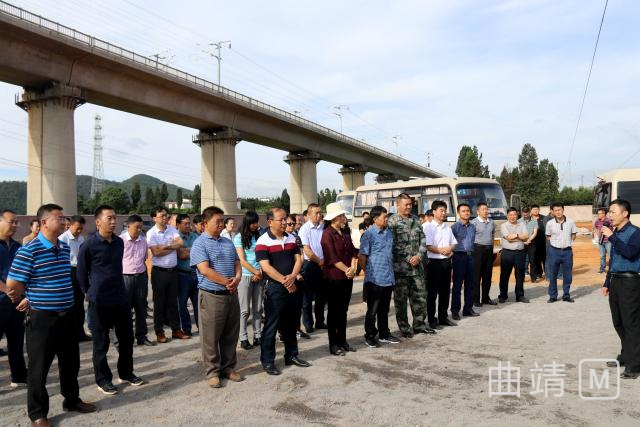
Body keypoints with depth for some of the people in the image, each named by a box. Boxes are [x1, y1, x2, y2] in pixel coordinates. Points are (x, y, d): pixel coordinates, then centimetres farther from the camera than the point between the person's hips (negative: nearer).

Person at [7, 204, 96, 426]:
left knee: (71, 362, 18)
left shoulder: (65, 248, 6)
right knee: (39, 367, 8)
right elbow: (12, 287, -14)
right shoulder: (29, 251, -16)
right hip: (42, 318, -7)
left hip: (66, 315, 7)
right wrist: (33, 298, 3)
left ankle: (72, 400, 36)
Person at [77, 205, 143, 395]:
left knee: (127, 338, 13)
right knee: (101, 342, 7)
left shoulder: (119, 242, 5)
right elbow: (81, 273, -1)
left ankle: (126, 373, 30)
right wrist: (92, 293, 7)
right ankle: (103, 379, 22)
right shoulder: (89, 245, -12)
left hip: (121, 298, 6)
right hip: (100, 302, -5)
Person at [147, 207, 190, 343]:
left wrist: (166, 246, -17)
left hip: (173, 270, 4)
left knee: (173, 301, 12)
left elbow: (181, 243, -8)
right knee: (159, 302, 5)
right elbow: (156, 252, -16)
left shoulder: (172, 230, 5)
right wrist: (173, 247, -8)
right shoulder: (151, 233, -8)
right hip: (159, 271, -4)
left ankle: (176, 329, 20)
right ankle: (159, 331, 15)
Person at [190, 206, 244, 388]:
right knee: (211, 337, 3)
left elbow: (237, 263, 12)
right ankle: (213, 372, 16)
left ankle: (228, 367, 26)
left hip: (232, 295, 6)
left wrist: (237, 279, -10)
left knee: (230, 335, 13)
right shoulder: (200, 244, -8)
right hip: (211, 296, -6)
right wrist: (227, 282, -16)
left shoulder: (228, 243, 13)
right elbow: (205, 270, -17)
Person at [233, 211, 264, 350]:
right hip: (245, 276, -4)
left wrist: (261, 272, -8)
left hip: (259, 276, 4)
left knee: (258, 309, 7)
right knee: (245, 310, 0)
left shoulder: (258, 236, 9)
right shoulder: (239, 238, -2)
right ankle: (243, 338, 6)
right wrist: (256, 272, -8)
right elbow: (242, 260, -6)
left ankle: (257, 336, 14)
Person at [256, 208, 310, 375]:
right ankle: (267, 361, 11)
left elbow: (298, 259, 5)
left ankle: (291, 355, 28)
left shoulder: (291, 239, 9)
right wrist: (283, 281, -17)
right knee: (271, 325, 1)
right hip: (274, 288, -6)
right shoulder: (263, 242, -11)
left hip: (291, 286, 6)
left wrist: (292, 277, -13)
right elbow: (266, 266, -18)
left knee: (291, 324, 15)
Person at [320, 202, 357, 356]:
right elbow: (332, 258, -16)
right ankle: (333, 344, 11)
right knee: (333, 311, 3)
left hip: (347, 277, 7)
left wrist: (353, 267, -7)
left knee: (343, 310, 13)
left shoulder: (345, 232, 11)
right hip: (334, 277, -7)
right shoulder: (327, 234, -11)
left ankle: (342, 341, 24)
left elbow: (352, 251, 9)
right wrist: (347, 270, -14)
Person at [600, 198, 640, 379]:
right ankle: (625, 356, 29)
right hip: (615, 281, 8)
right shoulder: (615, 233, 13)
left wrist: (611, 237, -24)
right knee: (618, 323, 15)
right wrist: (607, 283, 20)